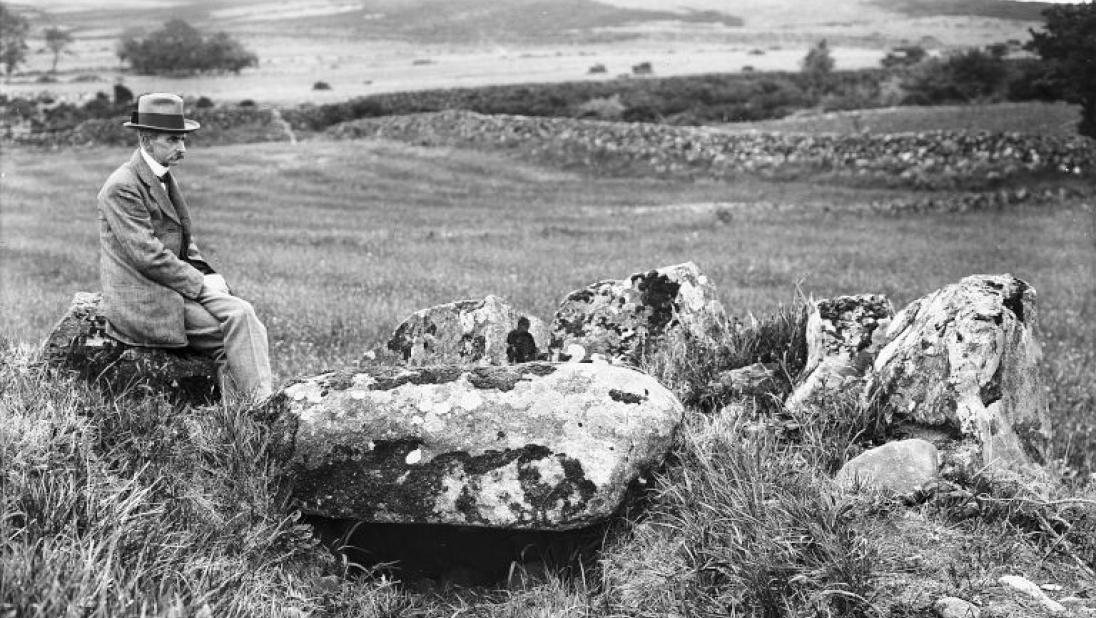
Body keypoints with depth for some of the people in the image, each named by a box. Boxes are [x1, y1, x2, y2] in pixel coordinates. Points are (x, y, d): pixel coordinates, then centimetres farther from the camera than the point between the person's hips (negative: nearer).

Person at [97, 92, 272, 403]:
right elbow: (148, 255, -19)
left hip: (171, 287, 8)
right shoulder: (122, 187, -14)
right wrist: (200, 284, -15)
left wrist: (209, 275, 3)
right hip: (144, 303, -8)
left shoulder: (165, 178, 16)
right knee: (238, 317, -20)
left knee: (242, 313, -14)